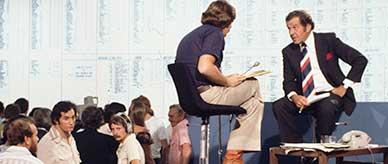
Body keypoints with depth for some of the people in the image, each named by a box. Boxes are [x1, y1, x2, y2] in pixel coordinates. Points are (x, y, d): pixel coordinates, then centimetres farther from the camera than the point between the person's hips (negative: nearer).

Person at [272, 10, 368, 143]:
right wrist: (293, 96, -18)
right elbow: (288, 81, 6)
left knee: (326, 107, -37)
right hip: (305, 98, 4)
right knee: (279, 106, -21)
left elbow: (360, 60, -4)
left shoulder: (328, 40, -3)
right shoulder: (289, 52, 8)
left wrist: (345, 86, -11)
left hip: (331, 94, -4)